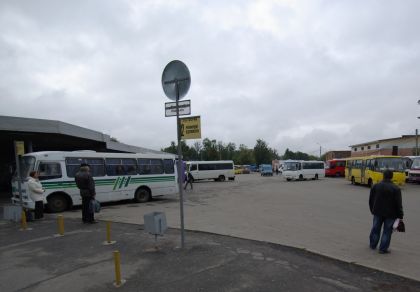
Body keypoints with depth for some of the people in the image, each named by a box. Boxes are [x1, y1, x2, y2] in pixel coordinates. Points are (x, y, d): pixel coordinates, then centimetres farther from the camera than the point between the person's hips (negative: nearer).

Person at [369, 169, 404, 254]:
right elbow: (398, 204, -12)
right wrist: (400, 215, -3)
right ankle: (383, 248, 10)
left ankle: (373, 245, 28)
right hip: (390, 214, -3)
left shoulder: (375, 186, -2)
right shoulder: (396, 189, -13)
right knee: (387, 231, 6)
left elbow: (371, 200, 6)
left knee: (376, 229, 16)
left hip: (378, 212, 3)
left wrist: (372, 210, 18)